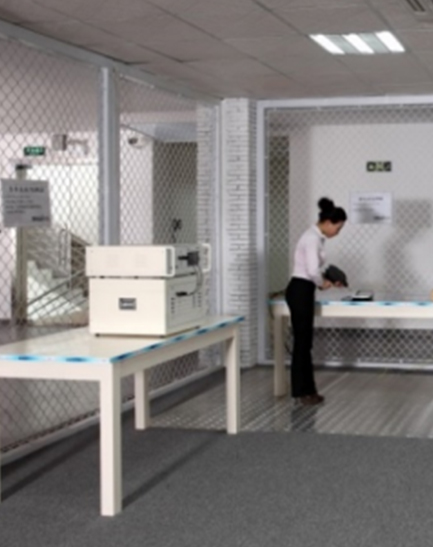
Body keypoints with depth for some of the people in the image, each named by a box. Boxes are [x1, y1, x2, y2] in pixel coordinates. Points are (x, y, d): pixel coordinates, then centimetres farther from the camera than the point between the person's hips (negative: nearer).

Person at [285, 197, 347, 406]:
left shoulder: (315, 237, 14)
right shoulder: (313, 238, -18)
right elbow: (312, 270, -26)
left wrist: (326, 280, 11)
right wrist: (322, 284, -7)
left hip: (303, 291, 10)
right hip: (300, 292, -10)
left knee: (305, 342, 12)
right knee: (302, 343, -3)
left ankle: (306, 390, 18)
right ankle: (302, 392, 4)